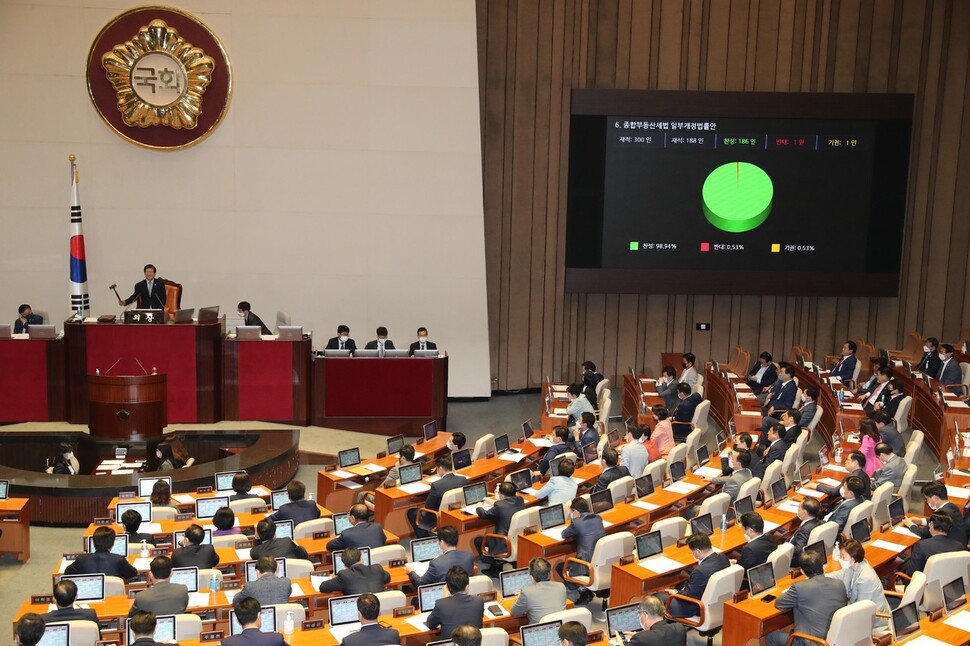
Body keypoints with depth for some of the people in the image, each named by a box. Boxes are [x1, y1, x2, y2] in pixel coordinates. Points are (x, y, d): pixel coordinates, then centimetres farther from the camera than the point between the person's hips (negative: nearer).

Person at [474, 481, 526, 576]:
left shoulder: (500, 506, -20)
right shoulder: (520, 500, -2)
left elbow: (484, 514, -3)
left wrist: (478, 508, 19)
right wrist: (494, 502, 32)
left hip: (505, 545, -8)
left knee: (478, 540, 13)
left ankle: (495, 566, 17)